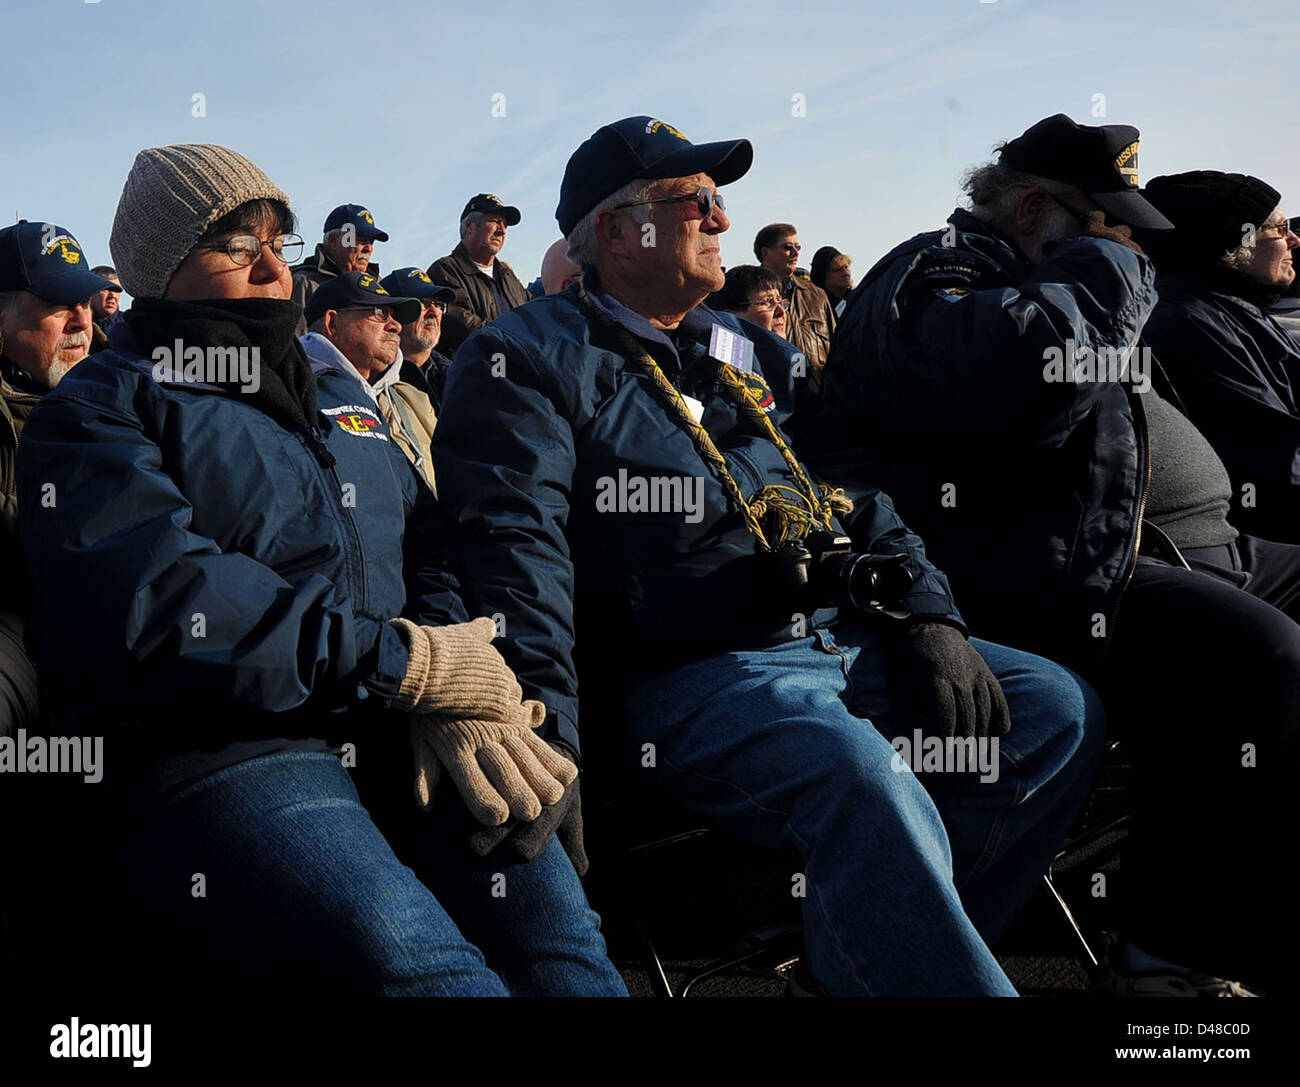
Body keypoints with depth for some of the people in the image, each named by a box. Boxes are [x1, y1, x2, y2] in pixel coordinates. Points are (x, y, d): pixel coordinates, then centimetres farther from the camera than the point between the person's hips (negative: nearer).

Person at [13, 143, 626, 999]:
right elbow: (151, 603, -11)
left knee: (547, 915, -23)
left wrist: (455, 669, -5)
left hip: (395, 736, 5)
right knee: (406, 957, -32)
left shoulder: (333, 388, 27)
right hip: (206, 757, -5)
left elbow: (428, 540, 18)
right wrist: (405, 662, -13)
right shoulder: (102, 408, 7)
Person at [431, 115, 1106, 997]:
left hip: (841, 642, 8)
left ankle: (863, 964, -2)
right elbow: (515, 549, -13)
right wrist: (547, 738, -24)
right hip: (688, 674, -8)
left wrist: (929, 616, 6)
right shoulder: (529, 359, 0)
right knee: (873, 792, -35)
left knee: (1059, 712, -4)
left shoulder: (752, 355, 23)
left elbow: (856, 497, 23)